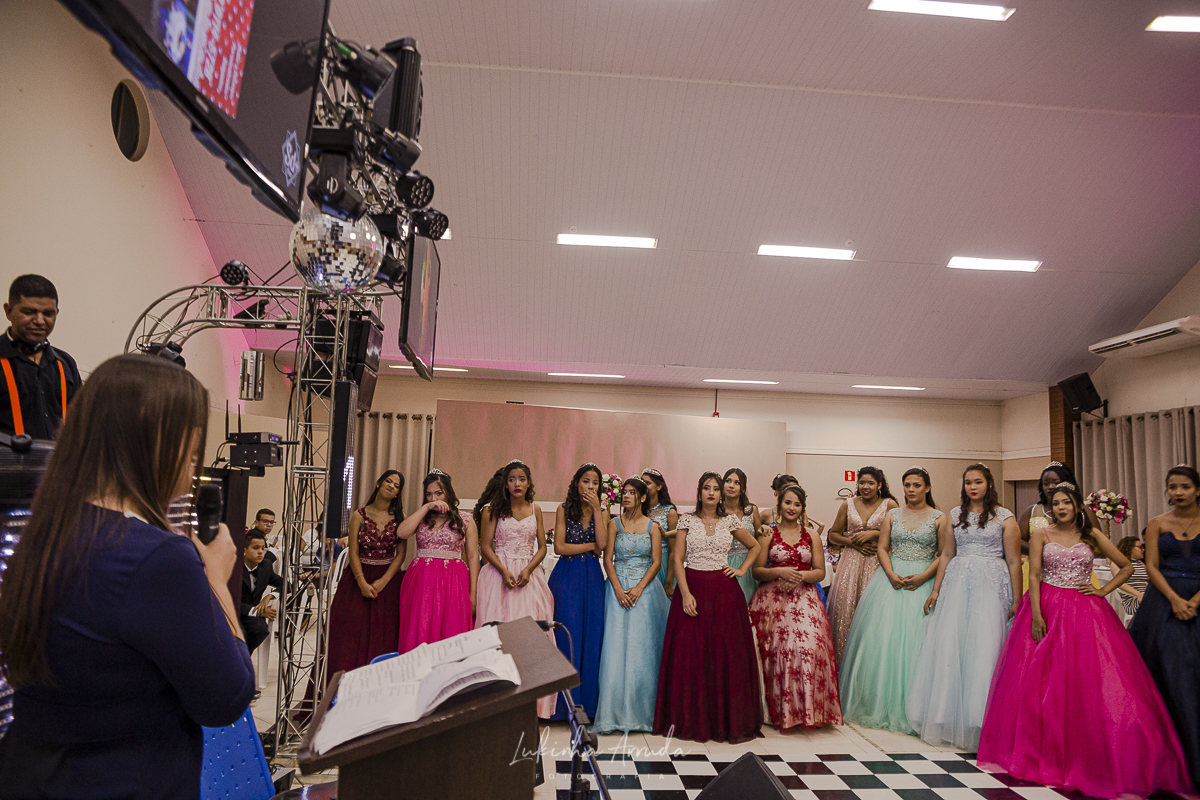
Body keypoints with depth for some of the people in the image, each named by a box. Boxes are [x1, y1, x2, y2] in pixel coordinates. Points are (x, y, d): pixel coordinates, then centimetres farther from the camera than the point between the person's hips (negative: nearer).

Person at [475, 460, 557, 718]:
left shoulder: (535, 511, 10)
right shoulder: (495, 510, 4)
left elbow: (542, 547, 9)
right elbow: (485, 546, 1)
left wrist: (528, 570, -8)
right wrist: (504, 571, -12)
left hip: (529, 575, 2)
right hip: (499, 573, -1)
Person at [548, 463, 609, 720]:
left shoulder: (602, 512, 8)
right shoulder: (564, 510, 3)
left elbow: (602, 543, -10)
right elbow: (559, 547, -6)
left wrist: (596, 509, -10)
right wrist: (591, 546, -5)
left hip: (592, 577, 2)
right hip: (567, 576, -2)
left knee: (592, 636, 0)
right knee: (567, 634, -3)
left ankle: (587, 702, 11)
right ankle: (566, 704, 7)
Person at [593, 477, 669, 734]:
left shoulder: (653, 527, 4)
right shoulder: (615, 523, 5)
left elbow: (656, 562, 0)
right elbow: (608, 559, 1)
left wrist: (639, 588, -12)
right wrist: (618, 589, -11)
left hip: (646, 589, 0)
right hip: (619, 588, 0)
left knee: (643, 645, 0)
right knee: (617, 645, -4)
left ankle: (642, 710, 12)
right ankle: (614, 712, 3)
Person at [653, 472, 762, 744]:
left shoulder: (730, 521, 7)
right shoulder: (687, 520, 3)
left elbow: (755, 546, 21)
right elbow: (677, 559, -2)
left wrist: (742, 569, 7)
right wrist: (685, 594, -12)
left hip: (724, 591, 1)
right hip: (693, 589, -1)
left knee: (727, 654, 1)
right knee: (689, 654, -1)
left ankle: (727, 721, 13)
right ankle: (690, 720, 10)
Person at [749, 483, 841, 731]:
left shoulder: (812, 536, 13)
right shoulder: (768, 533, 7)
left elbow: (820, 571, 10)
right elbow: (756, 571, 4)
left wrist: (800, 576, -8)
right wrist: (780, 572, -13)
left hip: (804, 598, 2)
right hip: (773, 598, -1)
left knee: (808, 644, -19)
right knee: (779, 648, -16)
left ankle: (808, 709, -5)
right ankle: (781, 711, -3)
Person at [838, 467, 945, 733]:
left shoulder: (939, 518, 2)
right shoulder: (893, 515, 10)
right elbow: (882, 548, 6)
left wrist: (923, 577, -14)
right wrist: (891, 574, -10)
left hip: (922, 580, -2)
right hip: (891, 578, 2)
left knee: (914, 638, -5)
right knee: (883, 635, 0)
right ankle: (882, 703, 11)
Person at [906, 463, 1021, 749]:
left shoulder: (1004, 517, 3)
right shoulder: (955, 515, 12)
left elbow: (1013, 561, 0)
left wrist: (1017, 601, -5)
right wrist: (936, 590, 8)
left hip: (991, 584, -3)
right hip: (957, 583, 3)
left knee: (985, 647, -6)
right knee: (949, 645, 0)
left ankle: (980, 720, 7)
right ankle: (951, 717, 13)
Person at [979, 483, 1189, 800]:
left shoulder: (1092, 537, 7)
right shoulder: (1041, 535, 2)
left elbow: (1127, 566, 15)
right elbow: (1034, 576, -3)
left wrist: (1103, 590, 2)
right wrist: (1036, 615, -12)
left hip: (1084, 613, 1)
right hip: (1047, 611, -1)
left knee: (1087, 683, -3)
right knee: (1041, 682, -1)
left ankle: (1087, 757, 9)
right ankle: (1044, 753, 12)